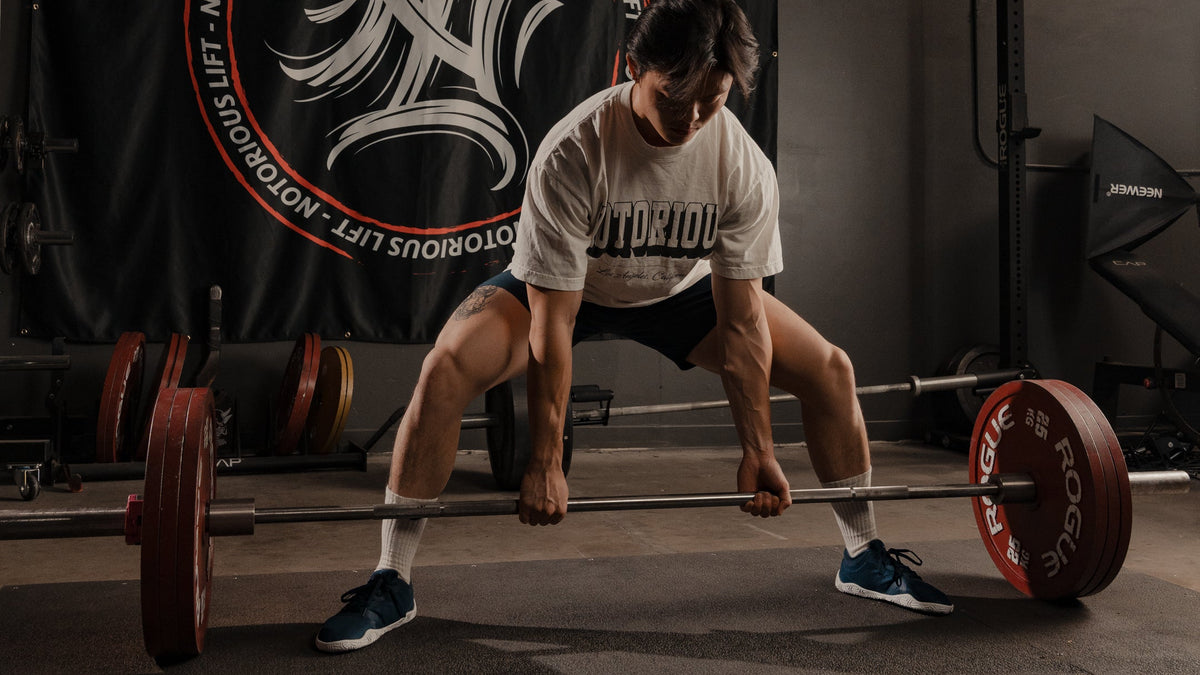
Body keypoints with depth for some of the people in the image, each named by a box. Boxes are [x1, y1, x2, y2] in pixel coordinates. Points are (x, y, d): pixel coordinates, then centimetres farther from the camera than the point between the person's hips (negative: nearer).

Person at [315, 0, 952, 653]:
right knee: (447, 368, -30)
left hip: (682, 287, 3)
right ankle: (391, 582, -14)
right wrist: (545, 462, -27)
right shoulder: (571, 153, -34)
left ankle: (863, 556, 15)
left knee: (830, 370, -7)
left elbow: (742, 318, -18)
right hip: (565, 283, -2)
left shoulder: (745, 167, -25)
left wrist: (758, 451, -16)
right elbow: (553, 324, -30)